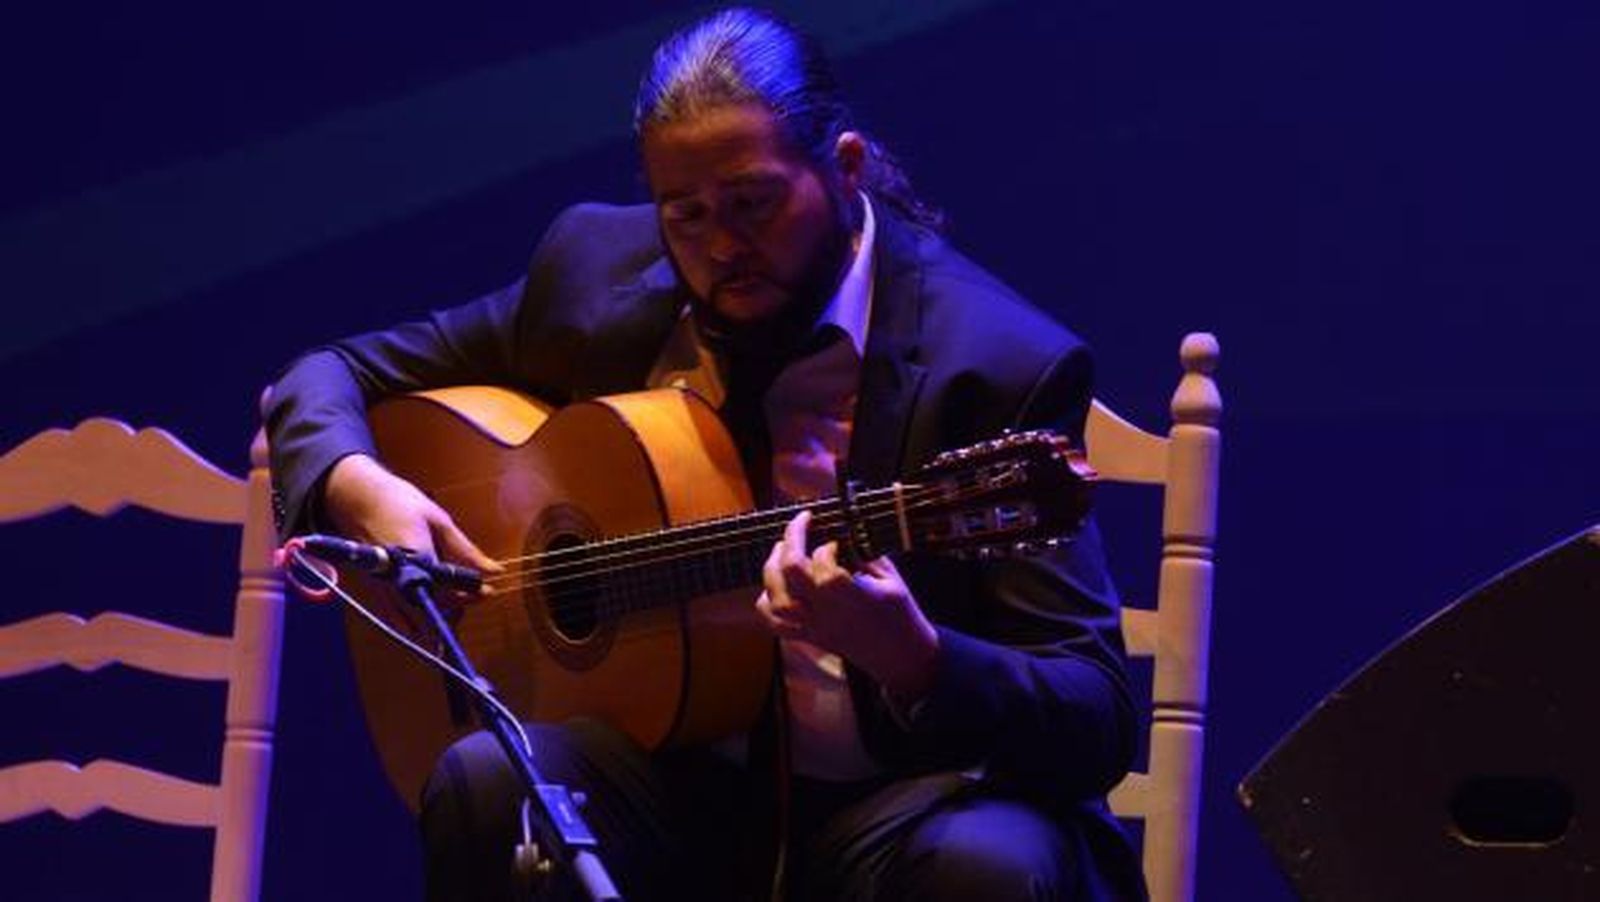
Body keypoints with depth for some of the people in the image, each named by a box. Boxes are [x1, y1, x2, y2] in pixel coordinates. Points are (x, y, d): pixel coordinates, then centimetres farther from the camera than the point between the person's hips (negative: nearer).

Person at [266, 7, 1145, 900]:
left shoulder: (997, 362, -11)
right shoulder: (598, 274, 3)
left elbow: (1101, 721, -15)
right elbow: (331, 376, 15)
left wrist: (912, 660, -36)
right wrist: (357, 488, -10)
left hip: (886, 804, -4)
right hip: (673, 782, 4)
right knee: (485, 782, -28)